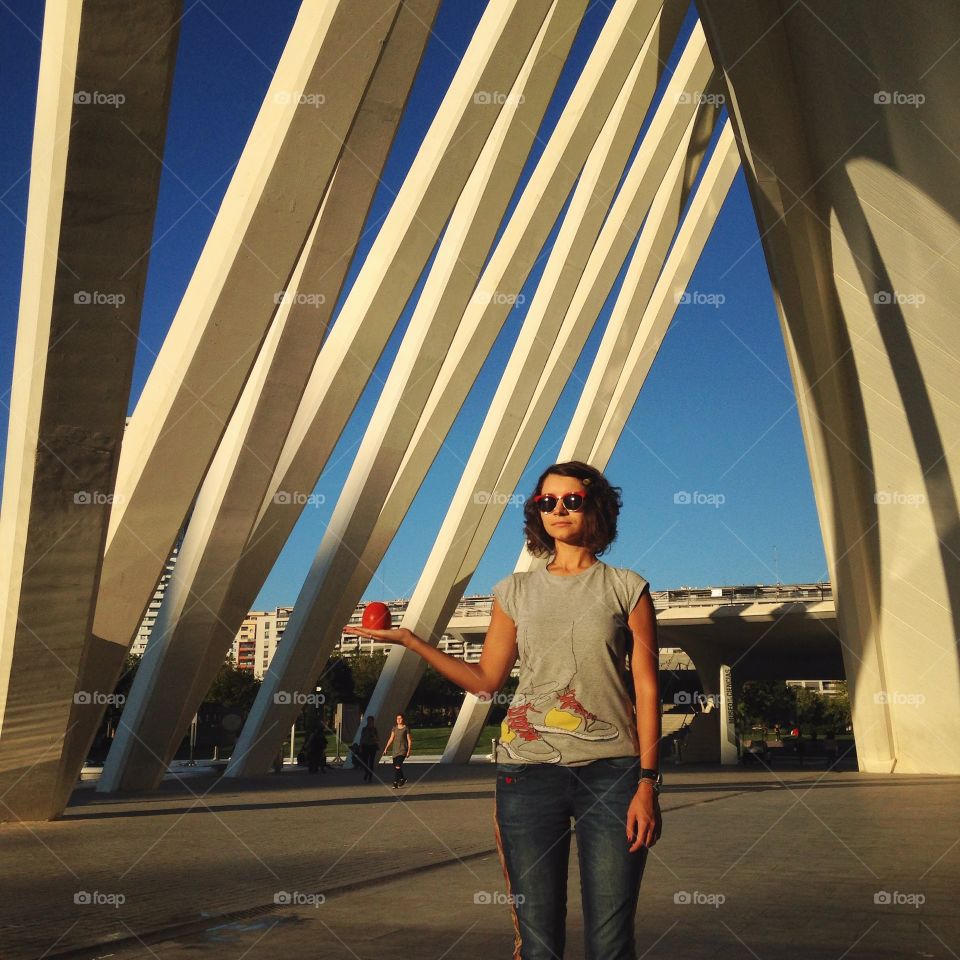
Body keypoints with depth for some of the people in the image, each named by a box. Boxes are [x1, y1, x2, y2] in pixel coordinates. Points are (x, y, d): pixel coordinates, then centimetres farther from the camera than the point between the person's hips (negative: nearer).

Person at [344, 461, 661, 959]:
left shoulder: (626, 588, 5)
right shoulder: (516, 591, 12)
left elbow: (647, 690, 1)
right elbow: (485, 680, 14)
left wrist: (648, 783, -6)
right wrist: (410, 639, 8)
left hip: (611, 772, -2)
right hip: (529, 771, 2)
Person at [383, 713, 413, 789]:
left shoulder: (406, 728, -2)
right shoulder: (394, 728, 11)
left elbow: (409, 740, -1)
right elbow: (391, 738, 10)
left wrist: (409, 751, -8)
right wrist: (386, 748, 1)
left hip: (403, 749, -5)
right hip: (395, 750, 5)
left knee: (398, 766, -18)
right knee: (395, 767, 7)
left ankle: (395, 783, -16)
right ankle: (402, 779, 28)